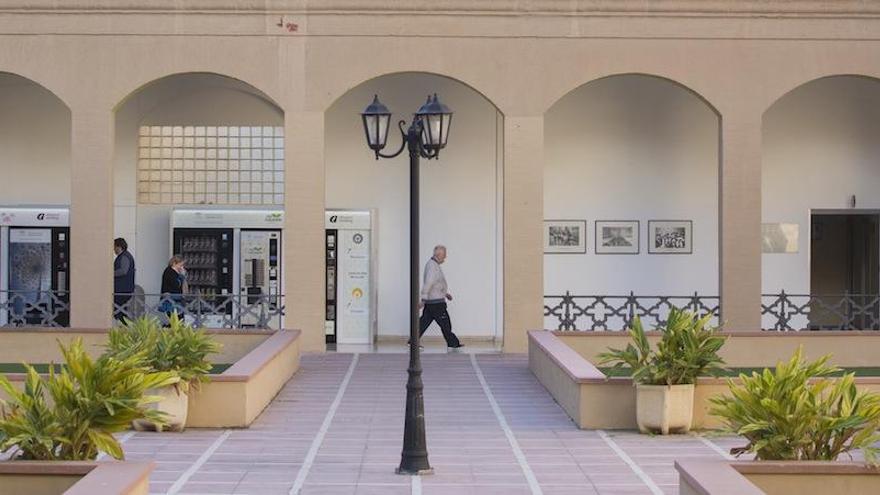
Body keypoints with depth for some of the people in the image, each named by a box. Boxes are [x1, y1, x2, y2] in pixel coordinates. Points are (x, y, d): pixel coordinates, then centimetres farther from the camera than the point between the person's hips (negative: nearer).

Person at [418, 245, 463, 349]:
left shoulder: (434, 265, 15)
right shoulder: (432, 266, -18)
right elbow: (428, 283, -24)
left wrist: (446, 293, 27)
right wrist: (422, 298, -28)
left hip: (430, 301, 10)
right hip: (436, 301, -10)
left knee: (425, 321, 9)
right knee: (445, 322, 0)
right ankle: (453, 343, 9)